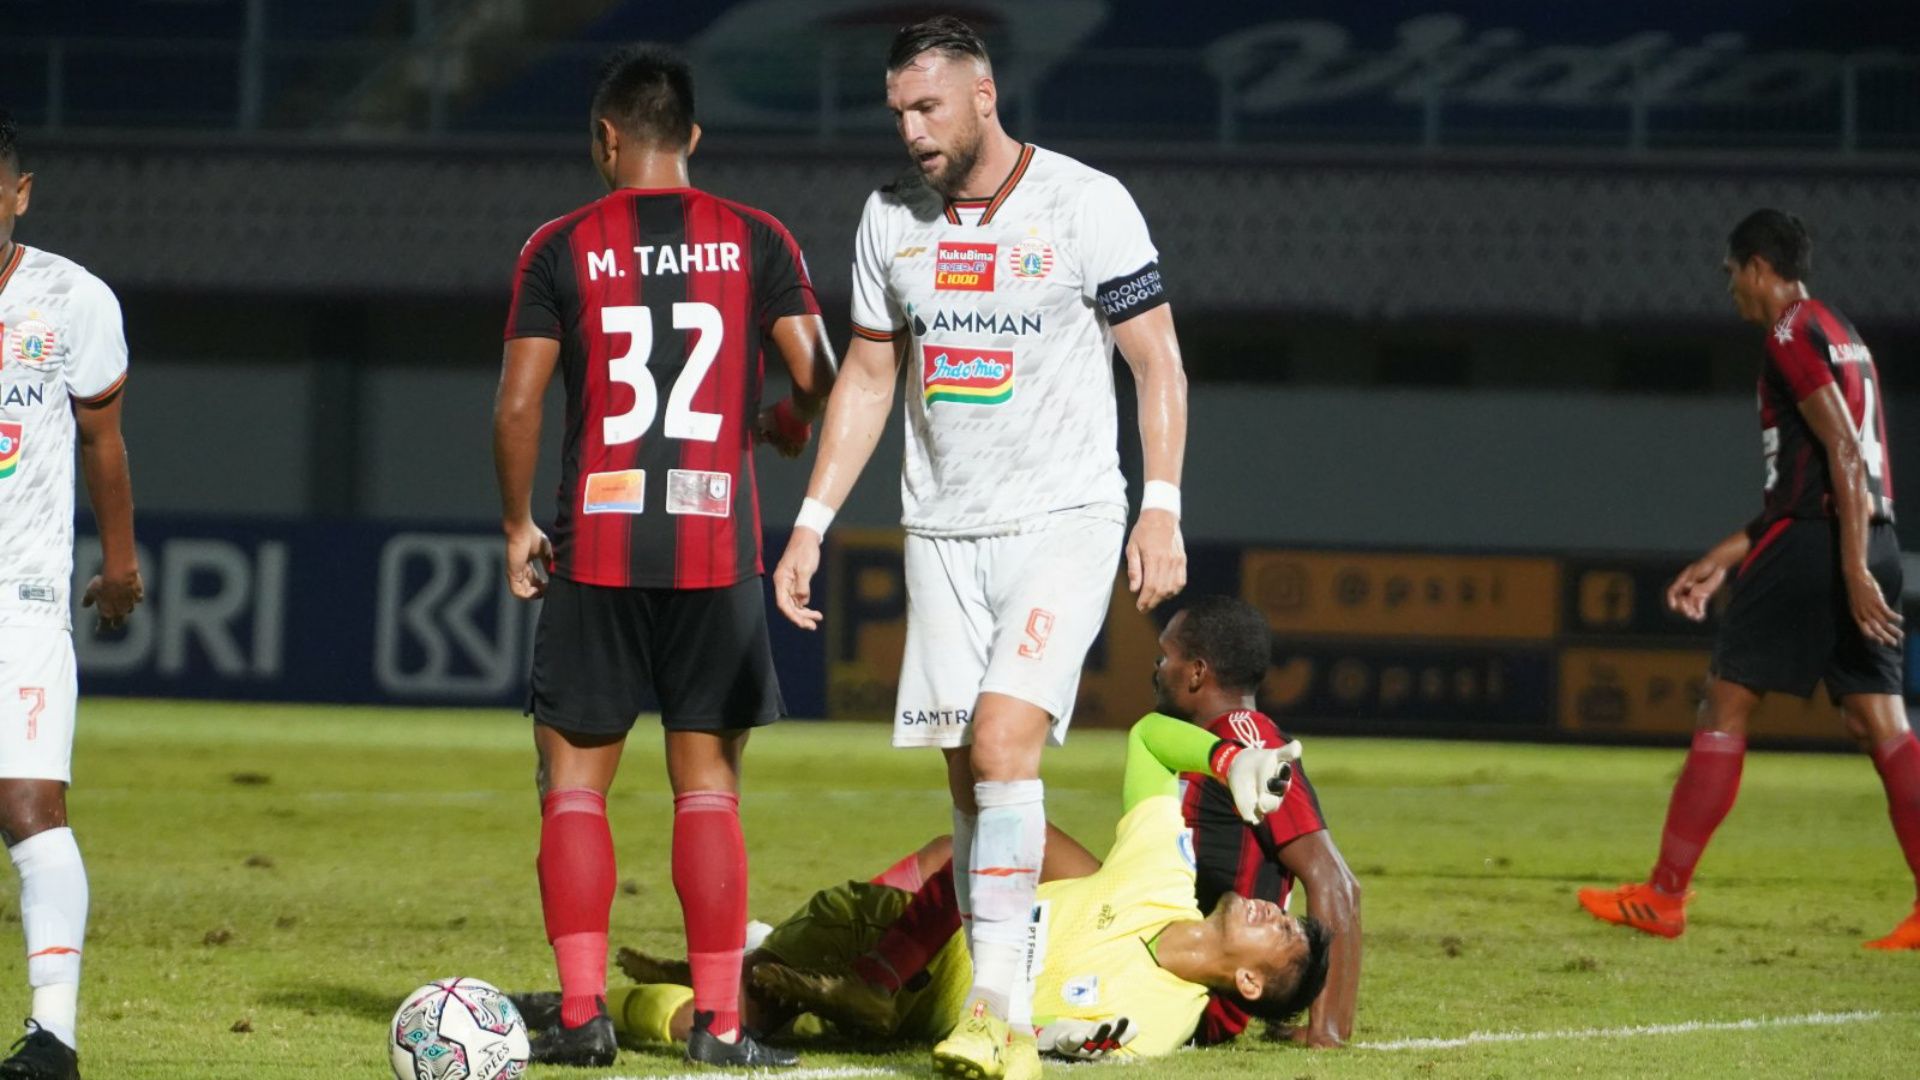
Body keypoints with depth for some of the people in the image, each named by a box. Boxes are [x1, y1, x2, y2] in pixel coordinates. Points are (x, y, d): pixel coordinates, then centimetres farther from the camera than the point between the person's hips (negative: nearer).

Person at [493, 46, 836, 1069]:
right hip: (718, 547, 1)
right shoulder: (755, 242, 3)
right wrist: (787, 427, 21)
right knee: (708, 785, 6)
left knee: (574, 781, 6)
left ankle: (582, 1010, -3)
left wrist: (517, 526, 9)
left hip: (595, 549, -1)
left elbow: (518, 404, -3)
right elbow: (818, 379, -1)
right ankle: (719, 1018, 1)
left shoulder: (560, 248, 0)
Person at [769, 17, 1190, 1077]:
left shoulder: (1085, 203, -7)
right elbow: (867, 375, 16)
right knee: (968, 779, 1)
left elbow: (1156, 359, -4)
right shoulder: (892, 216, 8)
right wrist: (812, 522, 11)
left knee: (1004, 740, -20)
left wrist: (1161, 509, -13)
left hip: (1064, 520, -5)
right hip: (942, 530, 5)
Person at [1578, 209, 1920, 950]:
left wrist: (1854, 569, -24)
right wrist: (1724, 559, 28)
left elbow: (1843, 453, -17)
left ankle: (1663, 896, 3)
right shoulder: (1841, 336, 24)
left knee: (1724, 709, -1)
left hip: (1815, 545, -9)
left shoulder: (1795, 334, -6)